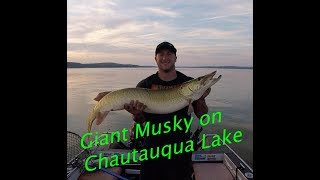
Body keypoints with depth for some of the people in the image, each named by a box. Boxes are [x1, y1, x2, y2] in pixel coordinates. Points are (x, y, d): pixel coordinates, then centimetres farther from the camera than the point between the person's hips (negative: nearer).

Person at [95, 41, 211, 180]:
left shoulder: (188, 83, -5)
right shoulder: (144, 85, -5)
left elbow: (201, 116, -2)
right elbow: (141, 121, -1)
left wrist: (201, 98, -21)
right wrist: (137, 114, -24)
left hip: (180, 147, 1)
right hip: (152, 147, 0)